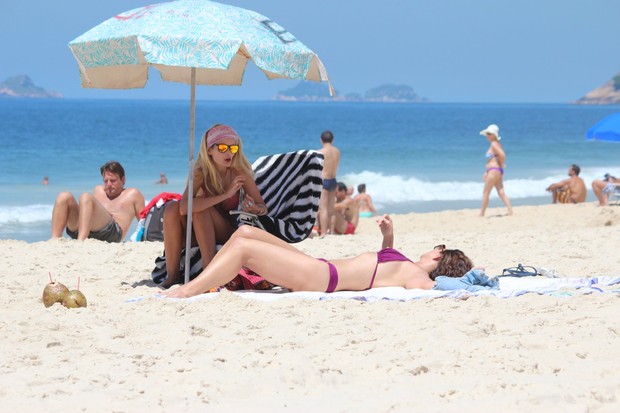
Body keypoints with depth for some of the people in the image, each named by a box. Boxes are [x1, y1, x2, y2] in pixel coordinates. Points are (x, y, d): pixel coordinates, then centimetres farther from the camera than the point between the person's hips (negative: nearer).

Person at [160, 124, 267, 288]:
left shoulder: (240, 173, -12)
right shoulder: (200, 173, -13)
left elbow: (263, 208, -8)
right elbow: (184, 207, -31)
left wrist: (253, 208, -34)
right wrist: (226, 195, -36)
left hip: (228, 234, -2)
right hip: (200, 235, 2)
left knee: (201, 209, -29)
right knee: (172, 208, -25)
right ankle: (173, 275, -20)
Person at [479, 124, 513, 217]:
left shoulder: (494, 144, -12)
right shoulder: (496, 144, 18)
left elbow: (502, 155, -25)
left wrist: (501, 165, -8)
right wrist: (487, 172, 22)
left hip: (494, 171, -10)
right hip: (495, 171, 10)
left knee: (486, 192, -1)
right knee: (501, 192, 4)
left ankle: (482, 213, 3)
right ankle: (510, 211, -4)